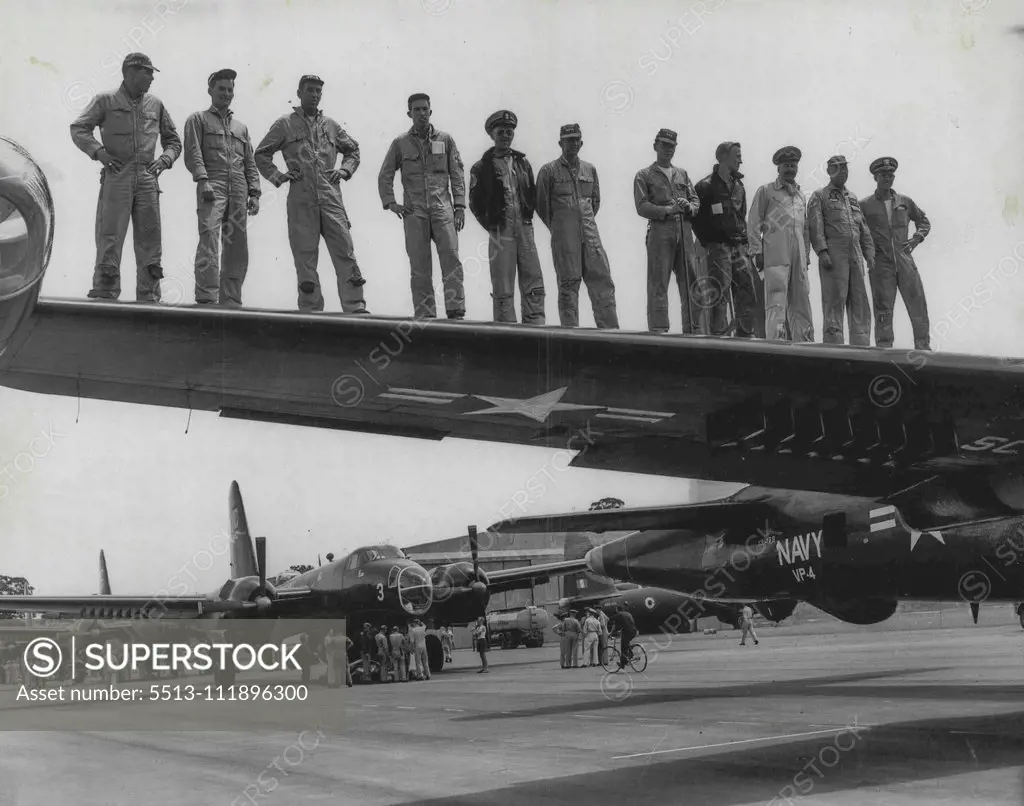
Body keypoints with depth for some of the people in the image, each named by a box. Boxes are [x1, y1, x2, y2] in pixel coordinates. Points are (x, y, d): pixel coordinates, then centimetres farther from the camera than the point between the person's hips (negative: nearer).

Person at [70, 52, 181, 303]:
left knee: (149, 239, 2)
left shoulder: (155, 104, 16)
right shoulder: (106, 101, 6)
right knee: (109, 237, -7)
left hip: (147, 178, 4)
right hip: (116, 176, -4)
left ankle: (149, 298, 5)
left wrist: (164, 159, 3)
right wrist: (99, 151, -12)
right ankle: (104, 294, -6)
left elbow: (173, 140, 23)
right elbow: (78, 129, 2)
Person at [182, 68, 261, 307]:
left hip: (238, 192, 5)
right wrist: (203, 179, -16)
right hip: (212, 188, -5)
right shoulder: (198, 119, 14)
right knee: (209, 238, -19)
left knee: (238, 248, 0)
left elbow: (250, 163, 23)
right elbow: (192, 153, 0)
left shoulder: (241, 127, 28)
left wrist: (254, 193, 9)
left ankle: (230, 300, 4)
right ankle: (206, 299, -24)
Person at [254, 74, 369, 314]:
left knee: (345, 251, -7)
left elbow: (353, 150, 29)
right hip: (301, 199, -2)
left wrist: (344, 170, 12)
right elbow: (261, 154, 14)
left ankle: (355, 308, -9)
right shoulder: (285, 124, 10)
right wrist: (278, 176, 2)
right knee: (305, 257, -1)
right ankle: (311, 310, 3)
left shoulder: (330, 125, 17)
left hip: (331, 197, 2)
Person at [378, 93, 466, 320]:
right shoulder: (400, 143, 10)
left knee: (451, 257, -13)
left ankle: (456, 311, -15)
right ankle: (424, 315, 2)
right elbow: (384, 176, 15)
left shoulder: (445, 139, 11)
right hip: (414, 211, 0)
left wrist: (460, 206, 1)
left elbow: (457, 175, 10)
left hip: (442, 208, 0)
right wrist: (390, 203, 4)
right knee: (419, 266, -1)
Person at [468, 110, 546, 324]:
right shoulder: (482, 167, 2)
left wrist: (527, 216, 8)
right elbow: (475, 203, 3)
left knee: (534, 283, -2)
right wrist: (491, 226, -1)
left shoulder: (523, 162, 14)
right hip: (500, 232, -4)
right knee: (503, 289, -2)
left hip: (525, 228, 4)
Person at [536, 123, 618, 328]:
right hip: (564, 238, -4)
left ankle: (610, 330, -1)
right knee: (568, 285, -3)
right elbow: (542, 205, 4)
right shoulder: (549, 171, 1)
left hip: (590, 234, 4)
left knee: (602, 281, -2)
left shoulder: (590, 169, 14)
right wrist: (557, 229, 8)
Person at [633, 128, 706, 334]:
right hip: (660, 232, -4)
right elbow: (642, 207, -4)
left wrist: (689, 207, -6)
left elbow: (696, 200, 18)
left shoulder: (682, 174, 22)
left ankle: (696, 331, 4)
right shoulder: (644, 176, 8)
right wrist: (668, 210, -16)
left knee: (693, 283, 1)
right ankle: (658, 331, -4)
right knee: (658, 286, -6)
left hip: (684, 233, 4)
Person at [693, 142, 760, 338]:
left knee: (747, 296, 4)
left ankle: (746, 337, 11)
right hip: (718, 247, -7)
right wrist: (707, 242, -8)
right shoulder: (706, 186, -6)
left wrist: (743, 240, 12)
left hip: (739, 248, 7)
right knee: (720, 298, -8)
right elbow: (695, 218, -6)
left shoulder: (738, 186, 15)